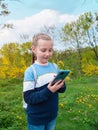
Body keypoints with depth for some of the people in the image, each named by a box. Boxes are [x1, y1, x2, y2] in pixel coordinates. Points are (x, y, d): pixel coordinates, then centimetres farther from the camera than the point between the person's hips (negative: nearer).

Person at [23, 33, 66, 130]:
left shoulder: (55, 67, -2)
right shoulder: (30, 71, -16)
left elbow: (62, 90, 4)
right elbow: (28, 98, -18)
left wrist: (61, 85, -18)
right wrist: (48, 91, -29)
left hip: (52, 115, 4)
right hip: (36, 118, -4)